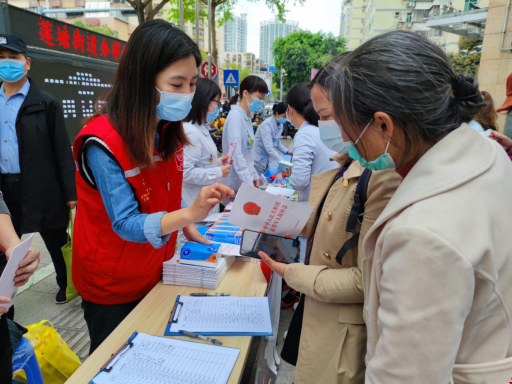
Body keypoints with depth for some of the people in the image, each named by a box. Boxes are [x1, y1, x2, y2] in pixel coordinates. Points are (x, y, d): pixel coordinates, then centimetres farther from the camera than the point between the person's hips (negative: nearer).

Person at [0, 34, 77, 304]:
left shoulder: (45, 103, -4)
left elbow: (62, 150, -6)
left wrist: (70, 192, -9)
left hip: (41, 188, -5)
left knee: (56, 243, 10)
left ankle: (67, 285, 32)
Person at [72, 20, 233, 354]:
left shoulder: (168, 131, -5)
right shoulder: (102, 143, -27)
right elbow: (125, 223, -28)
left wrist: (188, 225, -6)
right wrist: (189, 214, -43)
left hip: (156, 273, 6)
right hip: (113, 288, -6)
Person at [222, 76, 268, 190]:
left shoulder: (246, 118, 11)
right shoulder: (235, 117, -16)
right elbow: (237, 155, -24)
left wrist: (254, 177, 15)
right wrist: (250, 185, -26)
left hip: (245, 182, 9)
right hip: (235, 184, -8)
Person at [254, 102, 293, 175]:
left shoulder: (280, 125, 2)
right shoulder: (267, 125, -24)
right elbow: (268, 147, -31)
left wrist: (287, 151, -1)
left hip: (265, 160, 8)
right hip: (257, 161, -8)